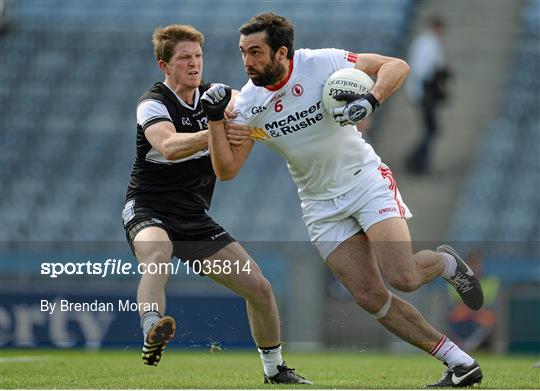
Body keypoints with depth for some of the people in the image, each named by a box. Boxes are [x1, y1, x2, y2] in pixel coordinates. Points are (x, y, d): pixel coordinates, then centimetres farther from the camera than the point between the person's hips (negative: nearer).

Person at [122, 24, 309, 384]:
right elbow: (169, 147, -32)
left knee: (260, 288, 1)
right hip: (149, 211, -6)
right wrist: (212, 134, -48)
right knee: (158, 257, -42)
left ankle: (275, 370, 20)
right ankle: (152, 335, -61)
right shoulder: (153, 104, -13)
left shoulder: (212, 96, 8)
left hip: (195, 219, 6)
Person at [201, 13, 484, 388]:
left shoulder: (323, 63, -17)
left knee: (402, 277, -22)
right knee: (370, 297, -7)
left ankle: (445, 263, 15)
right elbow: (226, 170, -7)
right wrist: (216, 118, -19)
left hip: (366, 180, -4)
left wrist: (371, 100, -29)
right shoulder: (248, 103, -7)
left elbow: (397, 66, -11)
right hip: (322, 206, 4)